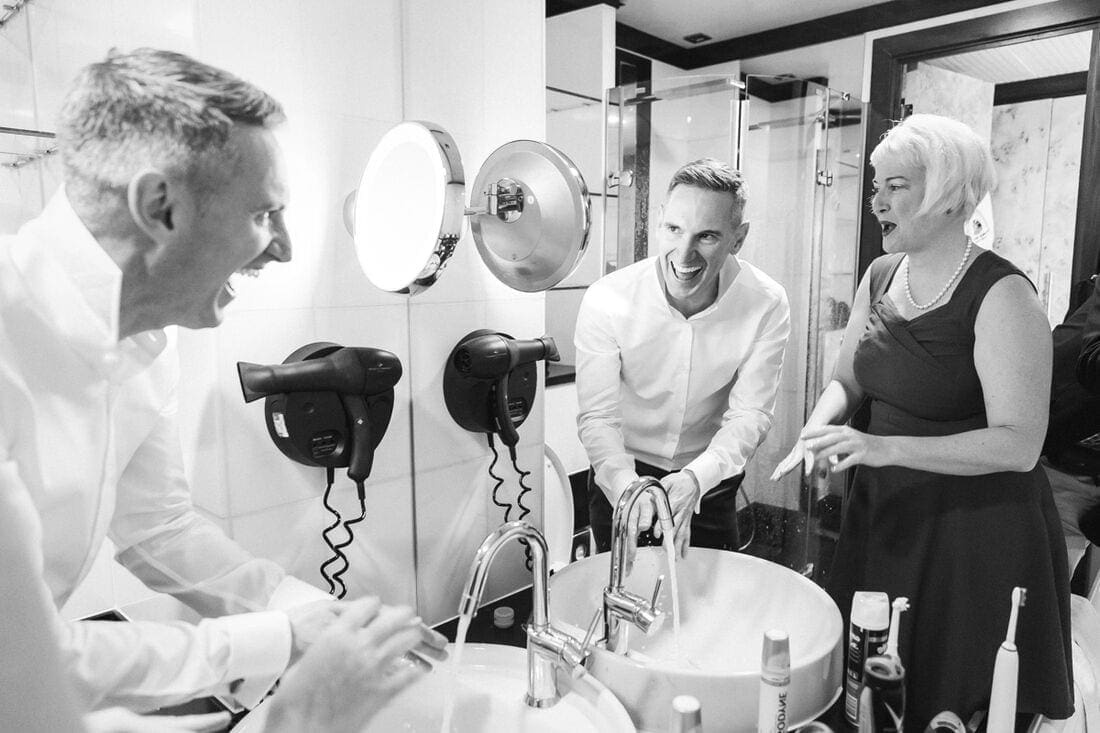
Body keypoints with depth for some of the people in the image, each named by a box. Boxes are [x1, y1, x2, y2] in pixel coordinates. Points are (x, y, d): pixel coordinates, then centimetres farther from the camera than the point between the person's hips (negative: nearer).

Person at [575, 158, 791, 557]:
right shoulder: (606, 300, -24)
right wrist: (626, 485, -41)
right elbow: (597, 416, -22)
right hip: (621, 475, -1)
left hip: (711, 479, 1)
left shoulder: (767, 304, -19)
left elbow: (750, 414, -17)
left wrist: (695, 478, -35)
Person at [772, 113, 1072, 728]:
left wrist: (885, 447, -30)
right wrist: (820, 428, -10)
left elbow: (1019, 445, -20)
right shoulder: (880, 278, 3)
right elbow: (849, 382, 11)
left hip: (975, 530, -6)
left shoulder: (1001, 296, -17)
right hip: (884, 513, 6)